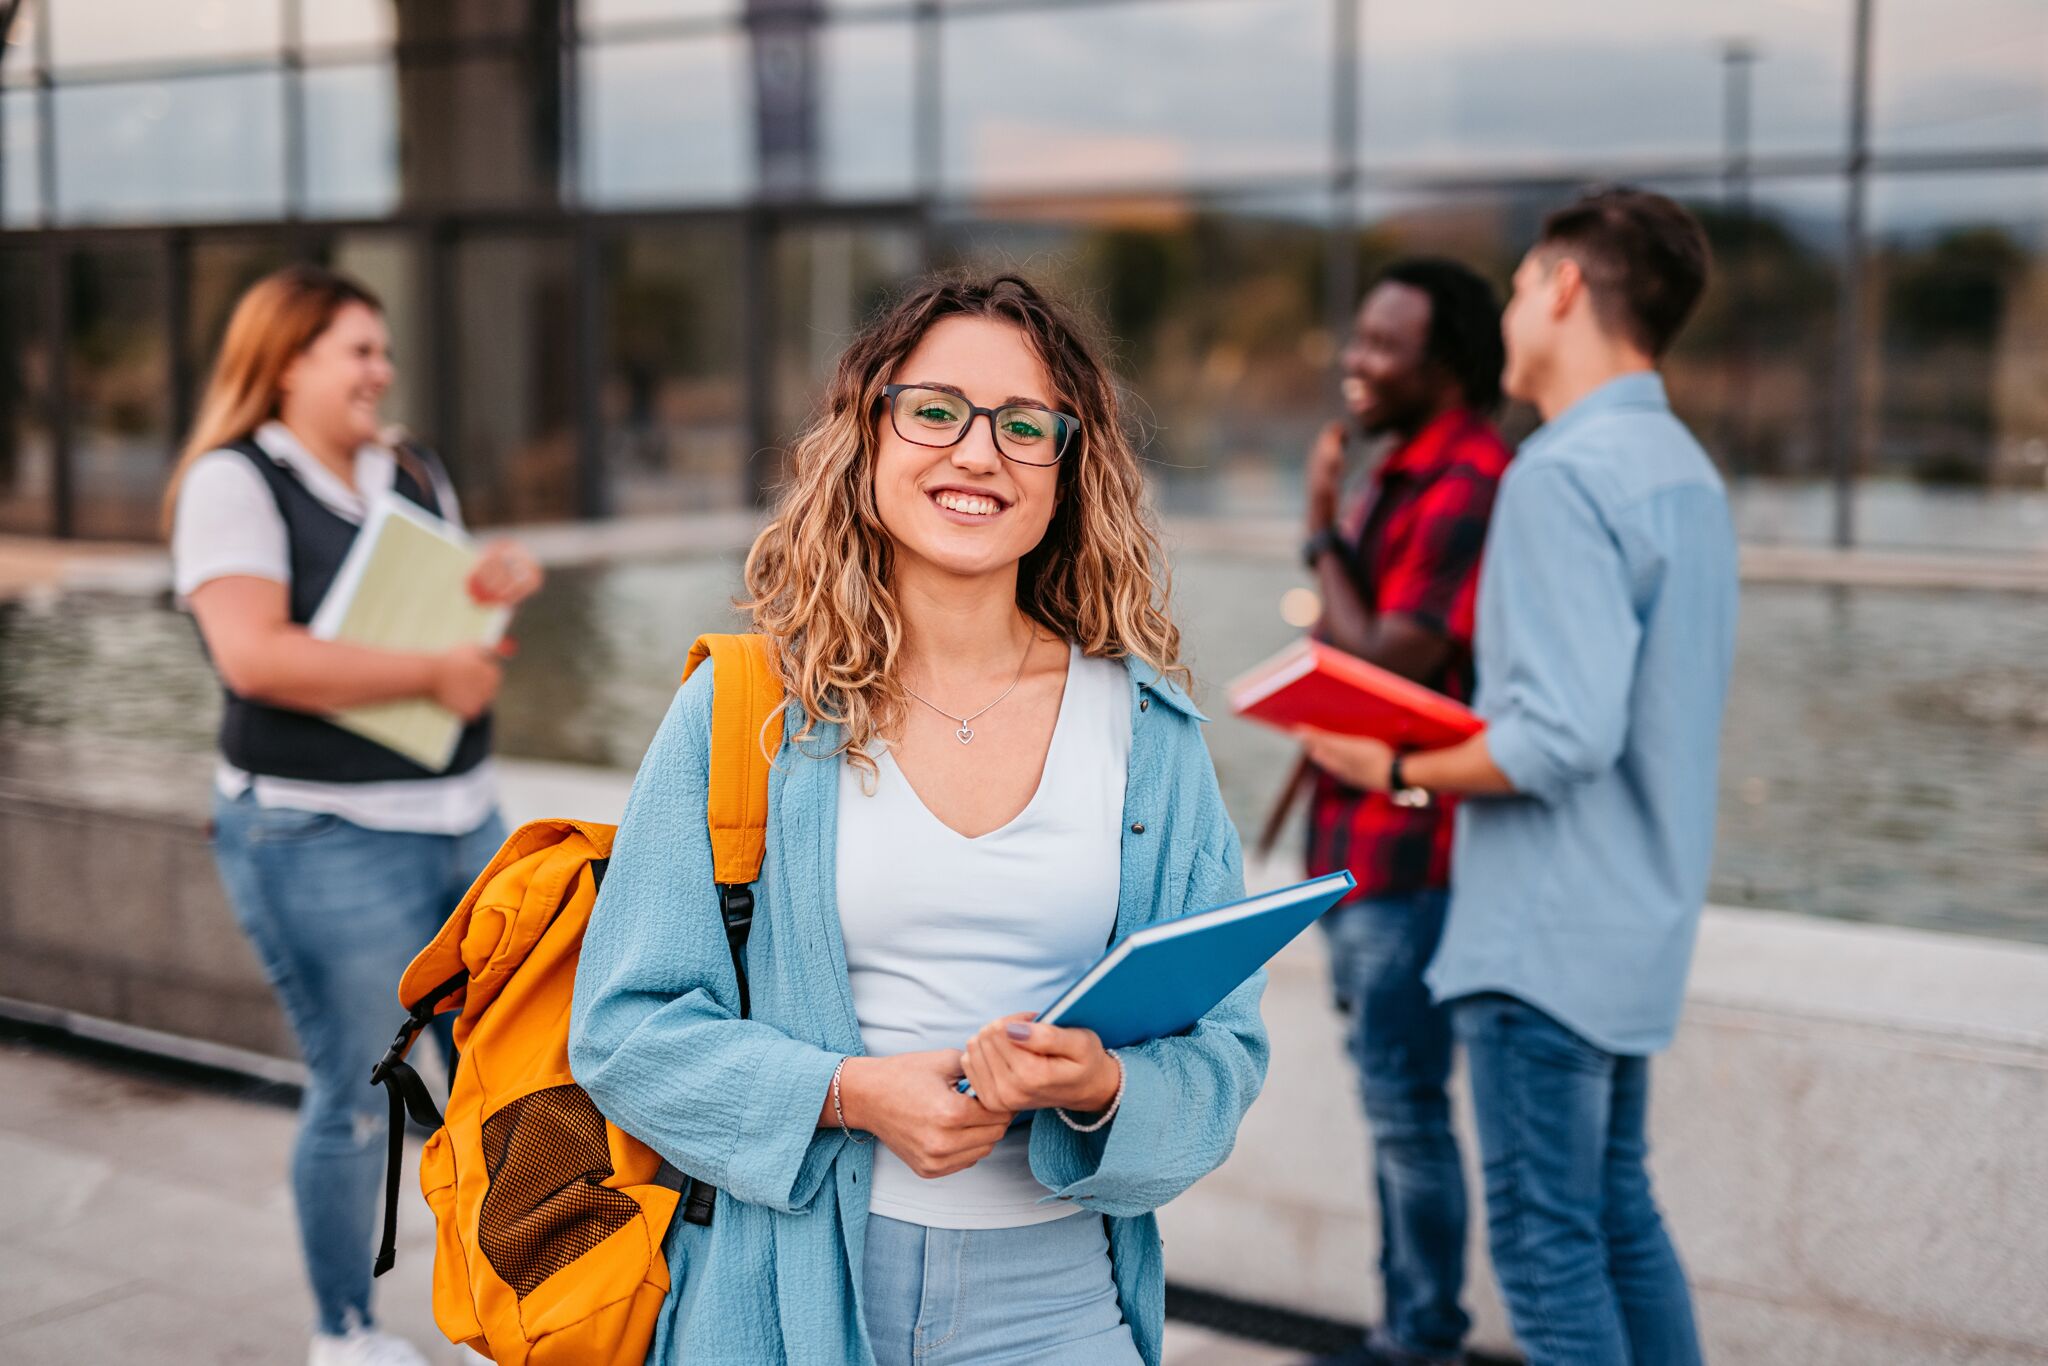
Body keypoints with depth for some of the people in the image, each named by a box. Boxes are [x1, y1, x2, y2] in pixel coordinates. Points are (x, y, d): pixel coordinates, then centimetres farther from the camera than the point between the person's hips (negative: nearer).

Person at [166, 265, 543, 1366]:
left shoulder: (414, 477, 14)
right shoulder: (234, 482, -9)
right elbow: (254, 654, -23)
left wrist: (500, 583, 0)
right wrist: (431, 674, -18)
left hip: (462, 818, 7)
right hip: (325, 839, -7)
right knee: (354, 1096, 2)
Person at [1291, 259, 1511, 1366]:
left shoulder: (1469, 487, -18)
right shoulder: (1399, 472, 13)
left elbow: (1387, 667, -22)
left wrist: (1322, 532, -13)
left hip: (1412, 847, -10)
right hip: (1356, 837, 10)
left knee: (1405, 1104, -2)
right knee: (1386, 1088, 16)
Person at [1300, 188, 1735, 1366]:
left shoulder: (1564, 475, -19)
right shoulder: (1685, 469, 12)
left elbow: (1564, 736, -26)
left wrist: (1397, 769, -12)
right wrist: (1452, 725, 15)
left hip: (1546, 935, -10)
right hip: (1642, 915, 10)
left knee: (1547, 1240, 0)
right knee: (1619, 1213, 19)